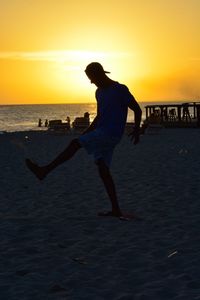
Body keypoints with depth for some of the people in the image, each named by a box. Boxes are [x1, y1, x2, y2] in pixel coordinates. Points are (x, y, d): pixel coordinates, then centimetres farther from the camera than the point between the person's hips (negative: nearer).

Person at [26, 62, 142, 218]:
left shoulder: (120, 90, -6)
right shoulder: (99, 92, 19)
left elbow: (137, 110, -4)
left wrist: (137, 129, -14)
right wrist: (86, 133, 23)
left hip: (111, 135, -9)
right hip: (101, 134, 9)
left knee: (75, 144, -17)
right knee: (103, 171, 2)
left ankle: (44, 170, -17)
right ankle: (116, 209, 3)